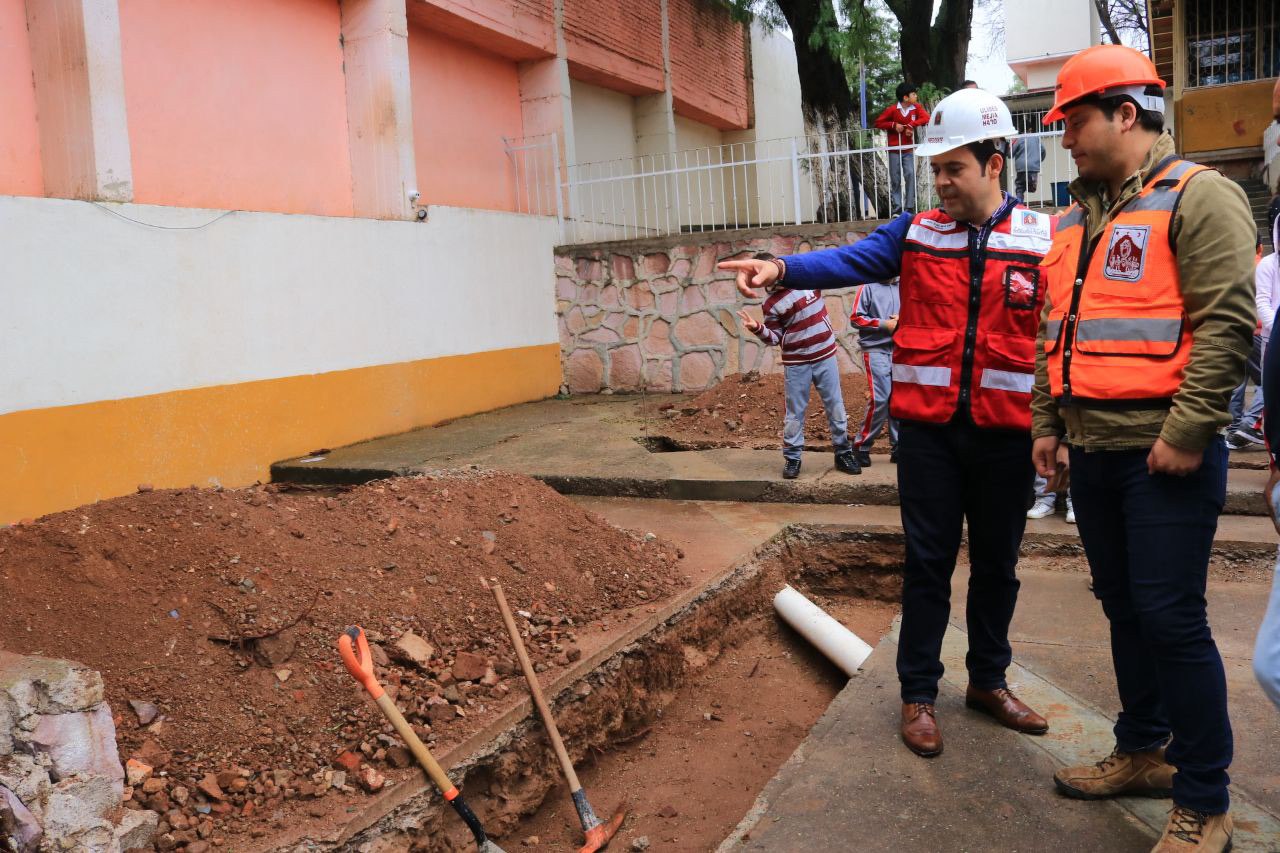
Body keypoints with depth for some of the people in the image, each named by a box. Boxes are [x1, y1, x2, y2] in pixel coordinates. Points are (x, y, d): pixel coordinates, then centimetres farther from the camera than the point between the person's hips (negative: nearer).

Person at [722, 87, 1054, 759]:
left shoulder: (1043, 239, 0)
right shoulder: (917, 234, 3)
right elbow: (847, 260, -12)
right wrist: (781, 268, -30)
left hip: (1005, 431, 1)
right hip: (929, 427, 0)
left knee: (997, 562, 14)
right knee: (928, 560, 6)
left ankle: (988, 681, 33)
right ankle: (918, 693, 20)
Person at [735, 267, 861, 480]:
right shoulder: (770, 304, -7)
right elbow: (775, 338, -4)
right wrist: (758, 328, -22)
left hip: (825, 356, 2)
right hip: (796, 364, -2)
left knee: (835, 406, 9)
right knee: (795, 412, 4)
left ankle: (843, 453, 20)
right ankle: (792, 458, 13)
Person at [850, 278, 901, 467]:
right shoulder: (868, 287, 0)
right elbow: (856, 318, -5)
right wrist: (885, 324, -11)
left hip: (899, 351, 5)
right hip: (875, 350, -5)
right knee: (879, 400, -12)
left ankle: (898, 447, 14)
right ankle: (862, 446, 1)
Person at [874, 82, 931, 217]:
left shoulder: (916, 107, -1)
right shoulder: (892, 109, -7)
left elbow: (926, 118, -12)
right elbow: (878, 123, -2)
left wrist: (911, 125, -20)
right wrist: (893, 125, -15)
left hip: (908, 150, 2)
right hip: (894, 150, -2)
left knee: (910, 176, -10)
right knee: (895, 180, 1)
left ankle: (909, 207, -4)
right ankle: (896, 209, 6)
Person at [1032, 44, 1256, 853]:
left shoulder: (1199, 197, -8)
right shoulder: (1080, 217, 16)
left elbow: (1227, 322, -16)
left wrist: (1186, 431, -19)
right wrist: (1047, 422, 15)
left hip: (1163, 453, -7)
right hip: (1094, 450, 8)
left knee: (1171, 617, -4)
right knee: (1124, 607, 16)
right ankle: (1143, 752, 32)